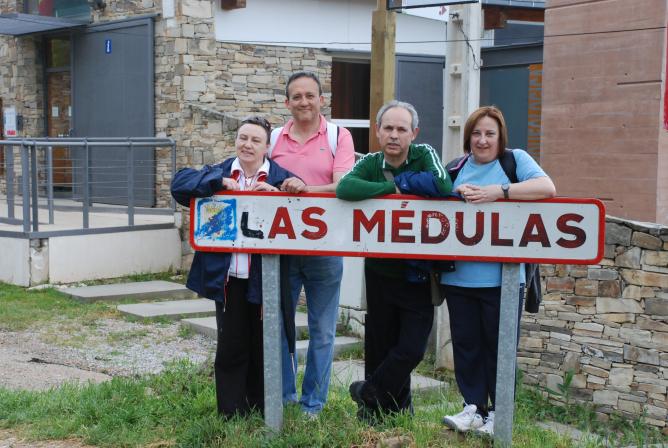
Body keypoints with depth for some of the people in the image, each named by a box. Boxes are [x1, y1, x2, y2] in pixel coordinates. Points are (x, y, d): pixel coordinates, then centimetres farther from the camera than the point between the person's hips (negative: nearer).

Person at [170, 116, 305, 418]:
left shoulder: (280, 178, 0)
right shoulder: (220, 173, 5)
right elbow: (180, 184, -8)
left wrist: (276, 193, -25)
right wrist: (220, 182, -19)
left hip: (265, 277, -1)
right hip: (228, 277, 1)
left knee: (263, 345, 11)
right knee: (231, 346, 7)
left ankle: (261, 412, 26)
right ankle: (232, 413, 19)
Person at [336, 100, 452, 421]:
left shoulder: (424, 155, -5)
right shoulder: (371, 163, -2)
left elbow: (443, 186, -26)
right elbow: (344, 188, -22)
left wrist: (399, 180, -17)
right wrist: (392, 188, -23)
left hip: (419, 276, -2)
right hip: (380, 272, 2)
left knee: (411, 349, -3)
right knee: (380, 346, 12)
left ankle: (368, 395, 21)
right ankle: (392, 407, 33)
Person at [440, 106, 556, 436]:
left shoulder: (515, 159, 1)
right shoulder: (457, 168, 13)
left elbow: (547, 188, -12)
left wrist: (499, 191, -21)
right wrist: (457, 192, -8)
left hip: (501, 278, -4)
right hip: (459, 276, 4)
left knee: (499, 345, 4)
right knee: (466, 343, 8)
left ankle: (499, 413, 16)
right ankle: (474, 408, 19)